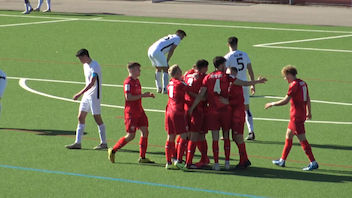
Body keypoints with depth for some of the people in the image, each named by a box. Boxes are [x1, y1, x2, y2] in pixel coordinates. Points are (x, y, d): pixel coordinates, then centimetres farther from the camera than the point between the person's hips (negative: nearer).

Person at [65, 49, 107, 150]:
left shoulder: (95, 66, -18)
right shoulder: (85, 65, 12)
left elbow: (92, 83, -25)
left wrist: (79, 94, -28)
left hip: (94, 95, -9)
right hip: (86, 95, 9)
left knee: (97, 118, -5)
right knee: (81, 117, 6)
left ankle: (103, 143, 2)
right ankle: (78, 143, 8)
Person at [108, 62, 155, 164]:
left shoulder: (137, 81, 13)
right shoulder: (128, 82, -15)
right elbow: (128, 97, -23)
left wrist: (147, 95, 12)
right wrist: (142, 95, -20)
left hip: (139, 111, 9)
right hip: (131, 113, -9)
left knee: (145, 132, 3)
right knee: (130, 136, -6)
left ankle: (142, 157, 8)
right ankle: (113, 150, 10)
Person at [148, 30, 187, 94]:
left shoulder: (169, 37, 31)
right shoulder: (177, 38, 8)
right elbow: (171, 51, -2)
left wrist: (165, 62, 25)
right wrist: (167, 61, 1)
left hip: (150, 50, 8)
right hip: (157, 52, -8)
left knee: (158, 69, 22)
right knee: (165, 69, 0)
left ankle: (159, 88, 27)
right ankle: (165, 89, -3)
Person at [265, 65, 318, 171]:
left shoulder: (294, 85, -16)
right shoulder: (303, 83, 10)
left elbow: (285, 101, -17)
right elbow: (308, 99, 17)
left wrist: (272, 104, -5)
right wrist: (309, 112, 28)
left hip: (296, 116, -10)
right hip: (302, 114, 10)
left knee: (302, 139, -7)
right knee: (288, 135, 18)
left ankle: (313, 163, -8)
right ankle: (282, 160, 25)